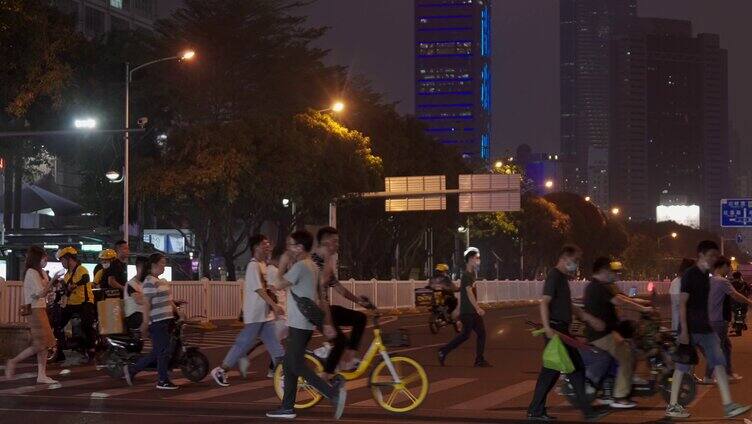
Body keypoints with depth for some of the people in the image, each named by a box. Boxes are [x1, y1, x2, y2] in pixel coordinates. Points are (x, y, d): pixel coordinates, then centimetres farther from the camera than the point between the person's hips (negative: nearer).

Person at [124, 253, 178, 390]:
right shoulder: (149, 281, -11)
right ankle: (163, 381, 3)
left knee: (157, 352, 11)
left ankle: (131, 370, 20)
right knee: (163, 350, -5)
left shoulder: (161, 281, 18)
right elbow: (146, 303, -16)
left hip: (166, 320, 10)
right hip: (157, 321, -10)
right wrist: (145, 322, -20)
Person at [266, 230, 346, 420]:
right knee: (289, 364, 13)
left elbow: (278, 285, -14)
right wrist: (327, 323, 15)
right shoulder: (313, 266, 16)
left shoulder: (300, 266, -15)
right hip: (304, 324, 10)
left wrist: (282, 265, -1)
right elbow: (320, 298, 16)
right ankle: (287, 407, 16)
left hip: (299, 324, -10)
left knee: (297, 366, -10)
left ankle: (334, 393, -19)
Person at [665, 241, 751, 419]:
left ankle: (728, 405, -6)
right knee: (682, 367, 0)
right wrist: (684, 331, -20)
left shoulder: (706, 275, 13)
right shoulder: (690, 275, -11)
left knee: (719, 363, -2)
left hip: (705, 328, 8)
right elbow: (682, 303, -15)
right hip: (690, 329, -8)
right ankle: (672, 406, 10)